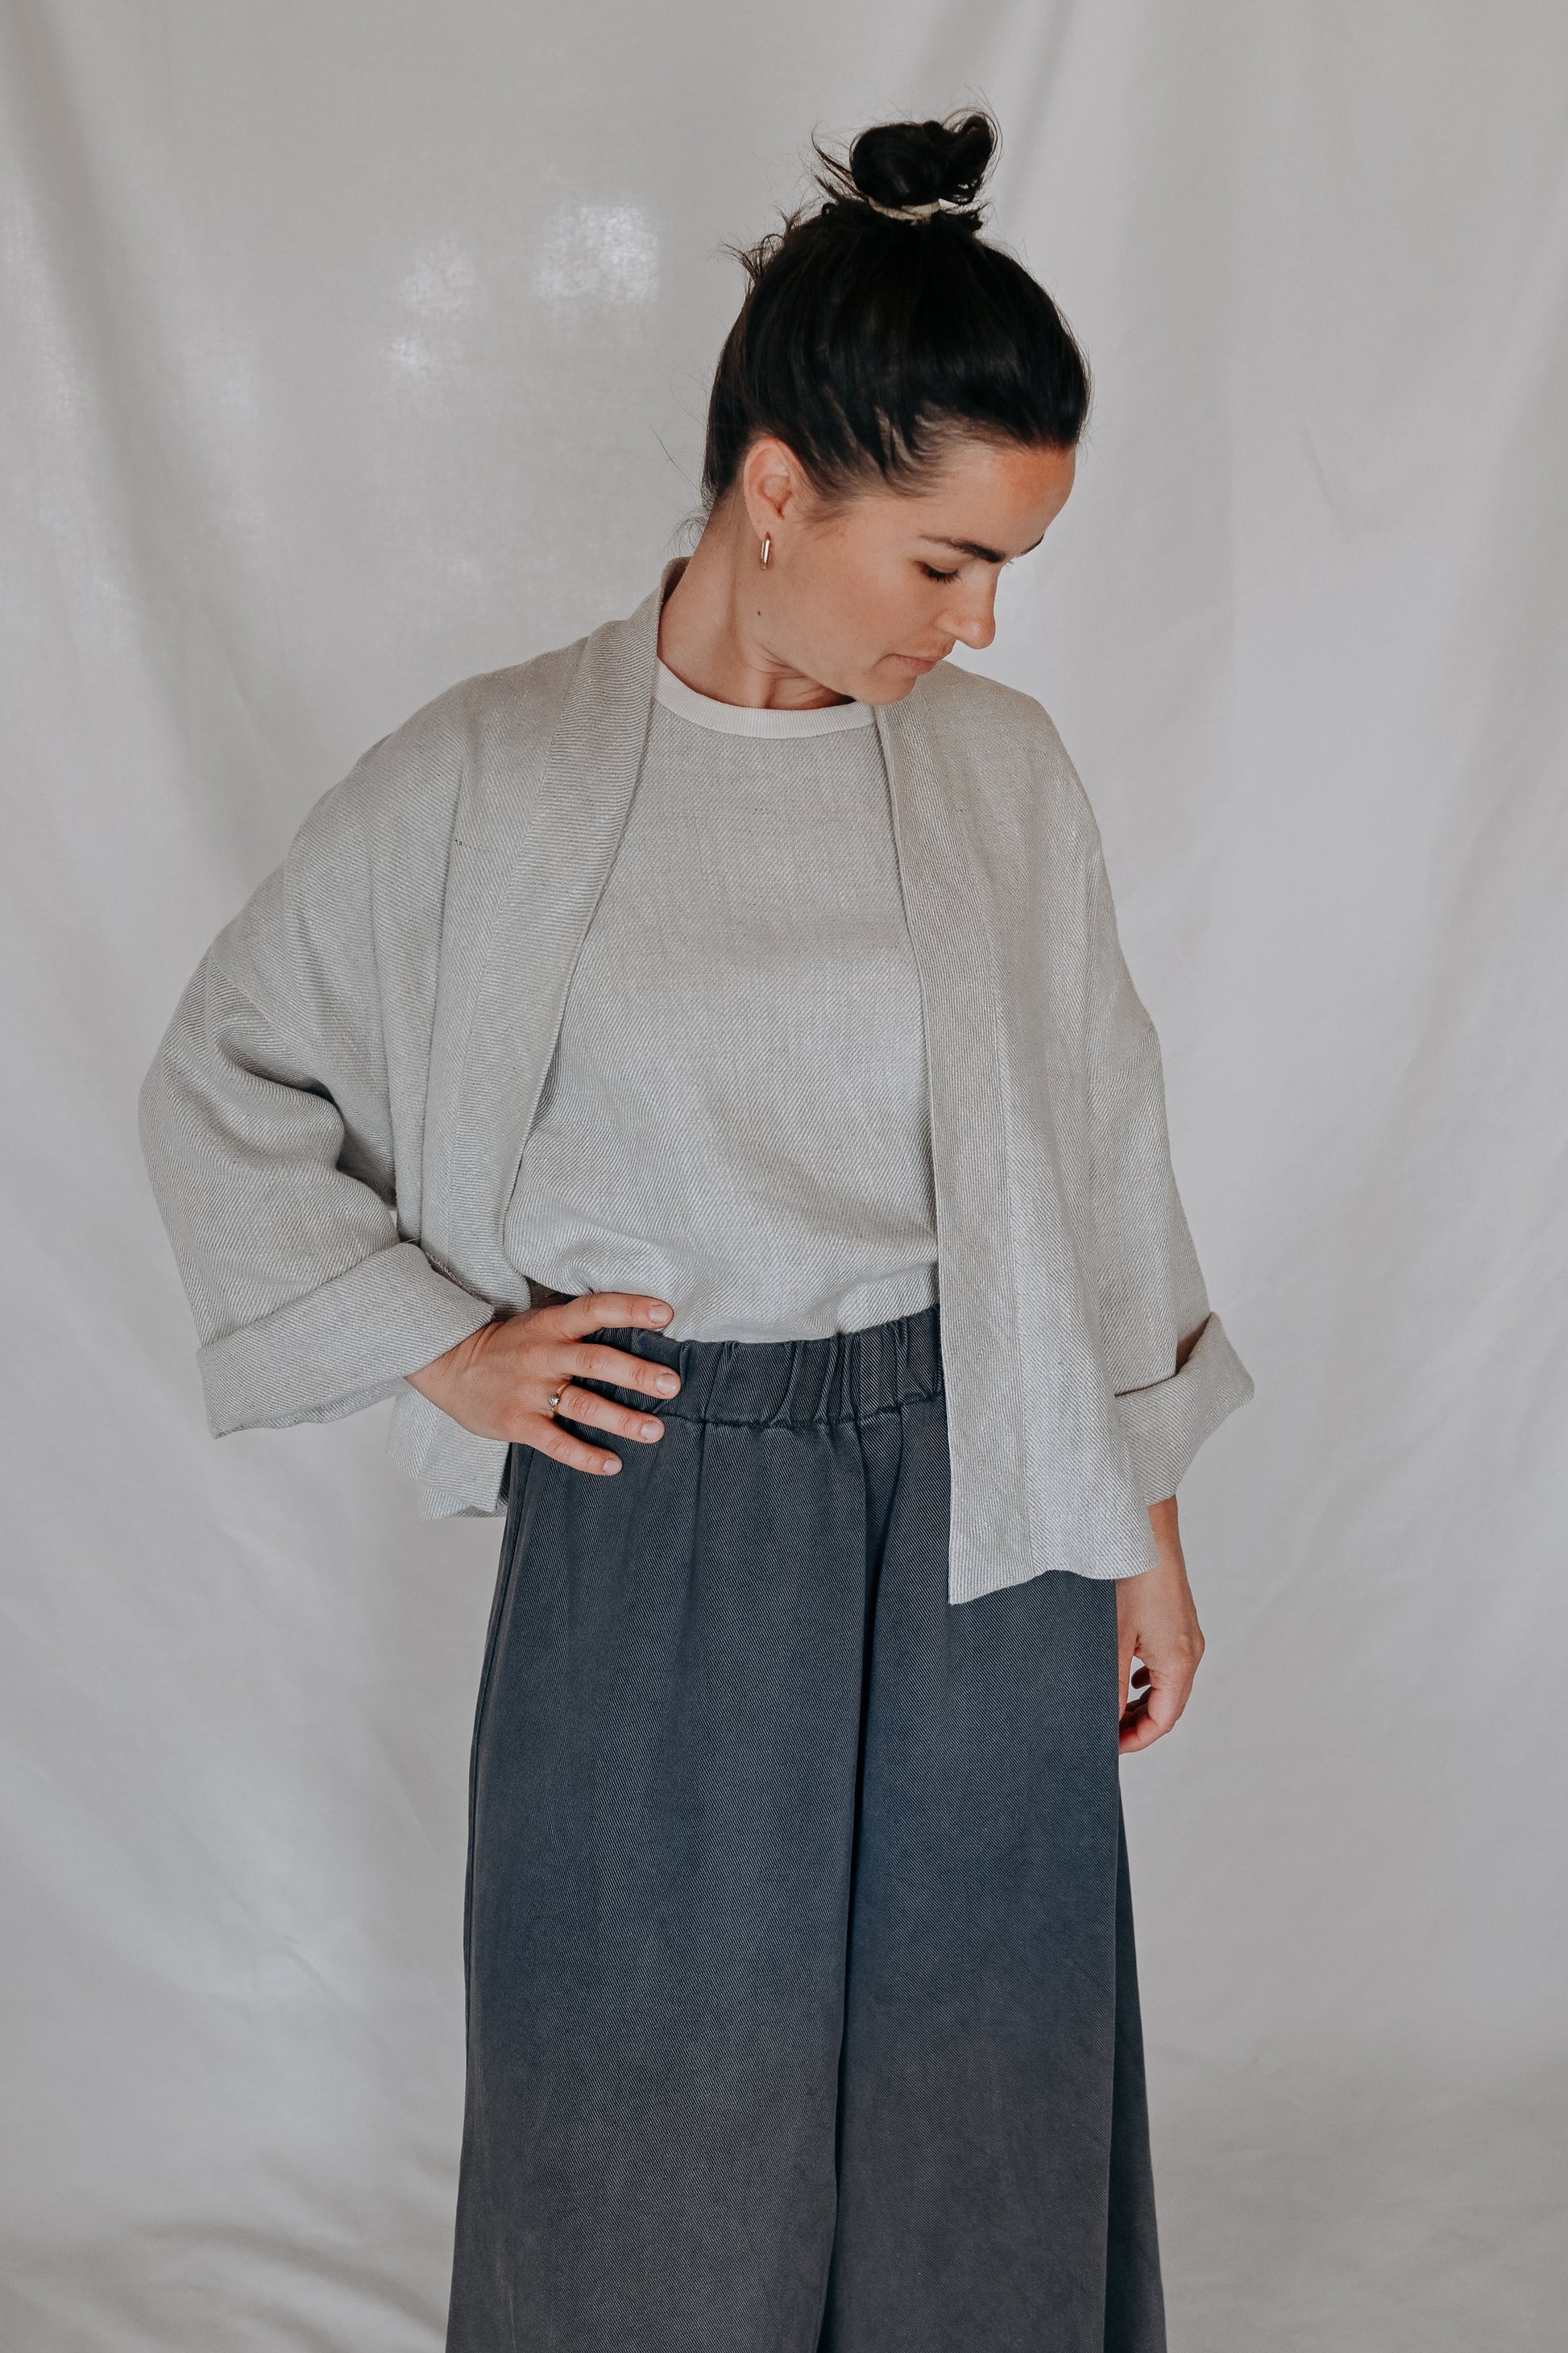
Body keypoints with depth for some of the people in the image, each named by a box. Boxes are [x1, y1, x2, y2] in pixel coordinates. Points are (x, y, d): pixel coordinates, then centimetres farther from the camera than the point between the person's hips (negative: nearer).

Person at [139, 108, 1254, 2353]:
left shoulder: (1002, 768, -1)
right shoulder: (491, 778, -9)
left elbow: (1096, 1153, 6)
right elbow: (220, 1083, 3)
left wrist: (1146, 1529, 8)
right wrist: (435, 1344, -5)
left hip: (978, 1516, 3)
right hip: (650, 1527, -2)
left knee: (979, 2096, 16)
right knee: (656, 2117, 15)